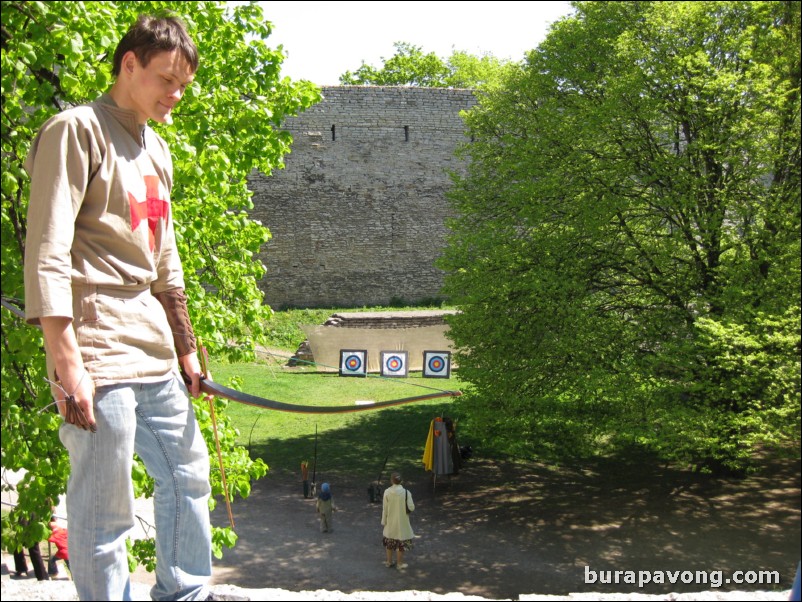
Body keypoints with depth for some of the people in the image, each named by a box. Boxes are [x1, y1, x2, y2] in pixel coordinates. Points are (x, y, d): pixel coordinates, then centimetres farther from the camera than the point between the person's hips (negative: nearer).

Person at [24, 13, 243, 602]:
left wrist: (185, 348, 21)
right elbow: (47, 256, -15)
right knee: (105, 508, -4)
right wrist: (68, 363, -20)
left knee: (188, 474, 17)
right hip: (99, 354, -9)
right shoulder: (77, 130, -6)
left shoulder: (158, 151, 19)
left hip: (155, 354, 9)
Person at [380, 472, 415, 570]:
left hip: (390, 522, 2)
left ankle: (389, 562, 30)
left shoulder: (387, 492, -13)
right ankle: (399, 563, 21)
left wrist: (383, 521, 5)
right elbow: (411, 507, -14)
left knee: (389, 542, 19)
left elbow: (384, 508, -6)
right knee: (401, 543, 13)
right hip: (402, 522, -2)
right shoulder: (406, 493, -18)